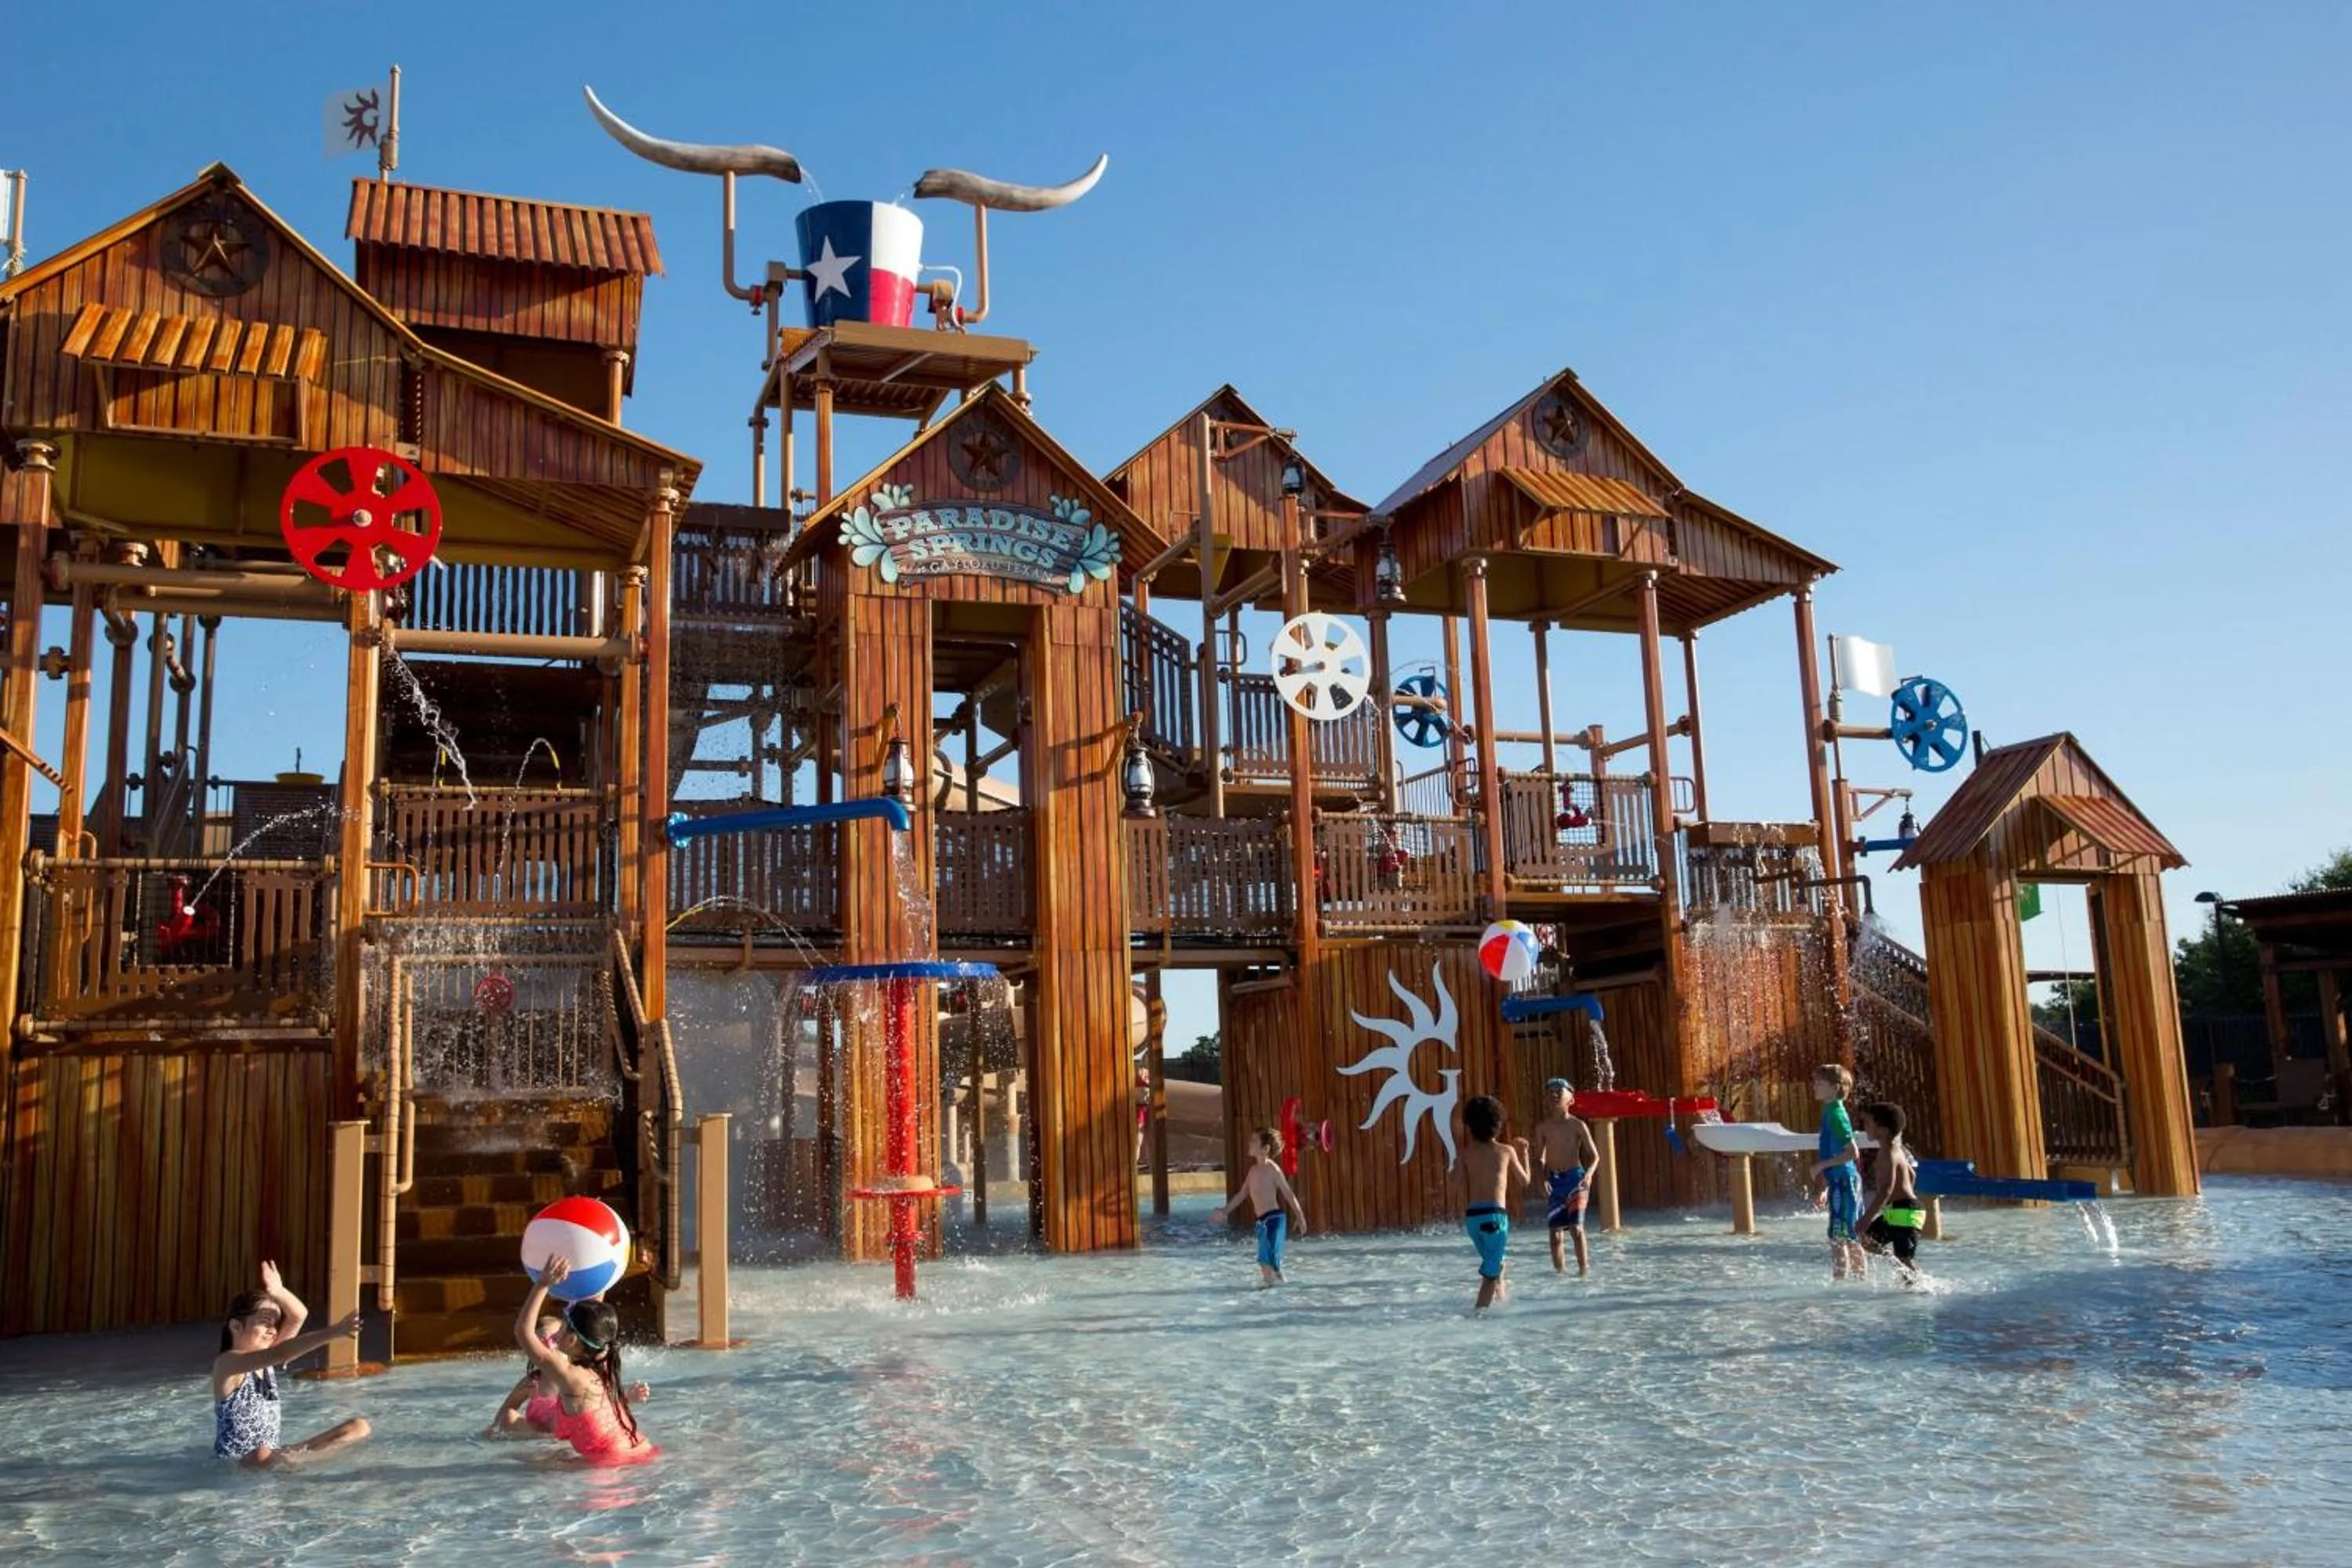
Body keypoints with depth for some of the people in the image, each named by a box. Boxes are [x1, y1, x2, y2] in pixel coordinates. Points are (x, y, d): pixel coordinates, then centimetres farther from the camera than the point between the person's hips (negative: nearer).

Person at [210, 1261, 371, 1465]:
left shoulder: (265, 1361, 9)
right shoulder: (228, 1362, -15)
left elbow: (299, 1315, 2)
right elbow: (280, 1355, -32)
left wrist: (279, 1292, -17)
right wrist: (332, 1333, -42)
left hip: (273, 1455, 8)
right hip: (235, 1464, -8)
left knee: (358, 1427, -2)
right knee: (261, 1456, -45)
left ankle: (301, 1456, -20)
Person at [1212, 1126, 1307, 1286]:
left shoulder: (1272, 1169, -10)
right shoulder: (1254, 1169, 13)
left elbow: (1289, 1194, -8)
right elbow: (1242, 1194, 22)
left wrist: (1300, 1218, -9)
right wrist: (1225, 1211, 22)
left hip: (1273, 1218, -8)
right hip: (1262, 1220, 8)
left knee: (1268, 1259, -11)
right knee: (1264, 1260, 9)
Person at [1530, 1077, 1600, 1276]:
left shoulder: (1577, 1125, -3)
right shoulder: (1542, 1127, 4)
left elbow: (1595, 1157, 1)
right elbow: (1540, 1159, 9)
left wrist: (1589, 1174, -17)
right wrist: (1543, 1179, -8)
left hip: (1575, 1178, -3)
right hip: (1553, 1181, 3)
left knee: (1576, 1227, -14)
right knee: (1556, 1233, 4)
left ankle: (1584, 1270, -7)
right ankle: (1560, 1271, 13)